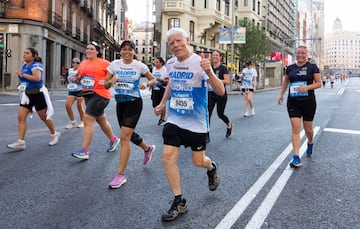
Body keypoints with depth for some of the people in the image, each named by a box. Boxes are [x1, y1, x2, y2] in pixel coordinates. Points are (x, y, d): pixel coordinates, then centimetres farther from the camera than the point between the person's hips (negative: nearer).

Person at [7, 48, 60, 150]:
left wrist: (22, 74, -23)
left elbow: (37, 78, -31)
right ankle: (20, 142, -5)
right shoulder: (24, 65, 12)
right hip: (26, 95, 8)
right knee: (21, 117, -4)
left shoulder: (36, 65, -14)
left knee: (44, 117, 6)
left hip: (37, 94, -8)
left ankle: (54, 134, 29)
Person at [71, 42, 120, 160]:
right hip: (87, 94, 7)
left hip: (100, 94, -7)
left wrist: (106, 81, -19)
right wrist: (77, 77, -1)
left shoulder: (104, 63, -6)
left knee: (87, 120, -15)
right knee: (101, 120, 20)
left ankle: (84, 151, -11)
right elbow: (78, 77, 21)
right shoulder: (83, 63, 12)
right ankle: (114, 139, 41)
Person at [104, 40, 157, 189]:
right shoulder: (114, 64, 1)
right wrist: (110, 81, -19)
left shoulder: (139, 66, -6)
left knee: (124, 137, -13)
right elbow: (106, 85, 4)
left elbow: (153, 80, 6)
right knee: (129, 134, 18)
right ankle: (148, 149, 50)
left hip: (134, 103, -5)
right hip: (120, 103, 5)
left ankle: (120, 175, -6)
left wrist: (146, 84, -15)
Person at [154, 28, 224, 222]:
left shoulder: (199, 63, -17)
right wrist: (162, 103, 14)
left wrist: (209, 73, -40)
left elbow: (221, 92, -24)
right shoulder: (170, 64, 1)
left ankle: (212, 168, 46)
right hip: (174, 119, 5)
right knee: (168, 158, -6)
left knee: (198, 161, 7)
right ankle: (179, 202, 8)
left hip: (196, 122, -4)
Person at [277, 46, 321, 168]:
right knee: (295, 128, -7)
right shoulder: (290, 68, 8)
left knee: (308, 129, 11)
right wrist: (281, 94, 11)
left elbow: (319, 83, -3)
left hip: (308, 102, -2)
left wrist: (307, 87, -20)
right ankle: (296, 158, -7)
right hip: (293, 103, 2)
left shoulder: (312, 67, -1)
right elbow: (285, 82, 22)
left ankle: (310, 143, 47)